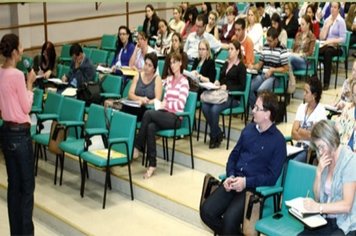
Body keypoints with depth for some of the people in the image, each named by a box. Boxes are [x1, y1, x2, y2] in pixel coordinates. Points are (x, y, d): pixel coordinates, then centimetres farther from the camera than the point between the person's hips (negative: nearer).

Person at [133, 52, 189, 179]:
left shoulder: (183, 81, -2)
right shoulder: (169, 79, 20)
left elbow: (180, 104, -11)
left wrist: (166, 104, -6)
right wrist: (161, 104, -1)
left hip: (175, 117, -5)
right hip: (165, 114, 5)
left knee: (148, 113, -28)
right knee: (150, 127, -28)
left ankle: (137, 148, -21)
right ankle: (152, 164, -29)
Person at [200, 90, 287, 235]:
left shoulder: (278, 141, -6)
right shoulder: (248, 129, 12)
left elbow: (272, 177, -8)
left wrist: (246, 182, -17)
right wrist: (230, 176, -2)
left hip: (254, 187, -6)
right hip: (234, 181, 6)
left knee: (230, 219, -28)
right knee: (206, 212, -13)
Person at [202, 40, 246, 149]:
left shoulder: (241, 66, -2)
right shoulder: (226, 64, 17)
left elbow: (242, 86, -6)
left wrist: (227, 87, -17)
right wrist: (217, 82, 3)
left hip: (233, 97, -6)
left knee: (214, 109, -31)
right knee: (204, 106, -22)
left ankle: (214, 136, -11)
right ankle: (218, 133, -9)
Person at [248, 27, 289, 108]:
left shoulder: (282, 50, -6)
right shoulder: (265, 47, 12)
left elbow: (285, 69, -5)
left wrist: (272, 70, -14)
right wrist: (253, 66, -4)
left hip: (275, 77, -6)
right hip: (263, 75, 6)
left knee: (261, 90, -32)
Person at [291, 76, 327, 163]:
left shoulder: (321, 111, -7)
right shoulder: (301, 107, 9)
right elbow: (293, 133, 4)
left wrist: (300, 131, 1)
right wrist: (307, 134, -10)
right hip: (299, 146, 5)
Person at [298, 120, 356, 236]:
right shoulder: (326, 160, 9)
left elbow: (346, 205, -18)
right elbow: (318, 198, 10)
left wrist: (318, 207, -29)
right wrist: (319, 171, -3)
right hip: (327, 220, 6)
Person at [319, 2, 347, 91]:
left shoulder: (341, 21, -4)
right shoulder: (327, 20, 12)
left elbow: (343, 39, -11)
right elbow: (321, 37, 3)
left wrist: (330, 41, -20)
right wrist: (327, 25, -4)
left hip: (337, 47, -4)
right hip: (326, 46, 4)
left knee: (328, 52, -39)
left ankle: (326, 83, -37)